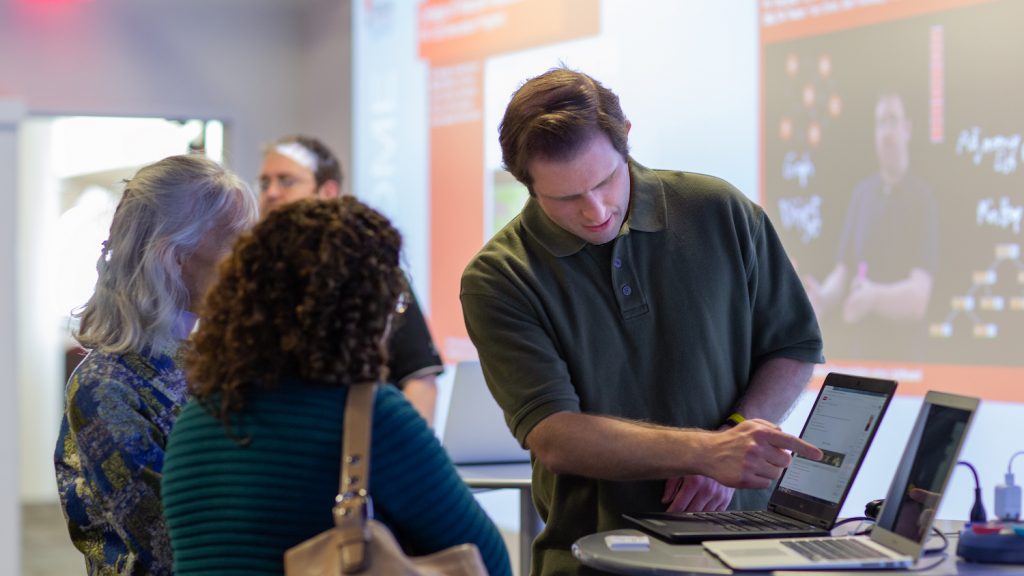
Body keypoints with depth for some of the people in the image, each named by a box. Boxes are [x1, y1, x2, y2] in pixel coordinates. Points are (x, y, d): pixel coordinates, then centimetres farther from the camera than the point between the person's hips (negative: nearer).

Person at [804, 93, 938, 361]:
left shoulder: (922, 197, -7)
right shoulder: (861, 192, 9)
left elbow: (918, 297, -15)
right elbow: (843, 273, 7)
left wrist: (874, 297, -33)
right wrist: (823, 298, -13)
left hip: (904, 355, -4)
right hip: (858, 350, 4)